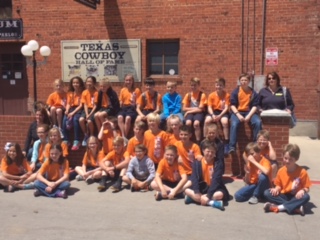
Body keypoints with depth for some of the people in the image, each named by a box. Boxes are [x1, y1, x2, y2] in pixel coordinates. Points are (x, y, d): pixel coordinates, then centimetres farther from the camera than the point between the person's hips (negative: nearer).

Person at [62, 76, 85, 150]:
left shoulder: (82, 93, 2)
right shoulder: (70, 93, 17)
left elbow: (81, 105, -7)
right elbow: (68, 104, 11)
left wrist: (73, 113, -18)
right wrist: (67, 110, -11)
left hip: (79, 110, -4)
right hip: (71, 109, 4)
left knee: (75, 119, -36)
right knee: (65, 119, -28)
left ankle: (76, 142, -35)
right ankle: (66, 141, -23)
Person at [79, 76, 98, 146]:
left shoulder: (96, 92, -6)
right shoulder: (84, 92, 4)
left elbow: (95, 105, -8)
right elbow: (85, 105, 1)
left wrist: (90, 115, -17)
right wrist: (86, 114, -13)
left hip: (93, 110, -3)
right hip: (87, 110, 4)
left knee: (89, 121, -31)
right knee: (81, 120, -25)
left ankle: (92, 136, -6)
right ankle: (86, 135, -4)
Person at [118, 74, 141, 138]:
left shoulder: (137, 90, 2)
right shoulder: (122, 90, 12)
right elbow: (121, 102, 16)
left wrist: (134, 102, -16)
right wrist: (121, 105, -5)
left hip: (133, 108, -3)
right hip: (124, 108, 3)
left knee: (128, 118, -35)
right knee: (120, 117, -31)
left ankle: (125, 136, -25)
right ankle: (123, 136, -33)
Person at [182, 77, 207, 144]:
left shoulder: (202, 95, -2)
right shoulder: (188, 95, 7)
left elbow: (200, 109, -6)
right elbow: (184, 108, 4)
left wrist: (190, 110, -7)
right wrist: (194, 108, -6)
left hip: (198, 113, -2)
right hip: (190, 112, 2)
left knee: (196, 123, -34)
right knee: (188, 122, -31)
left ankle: (198, 142, -24)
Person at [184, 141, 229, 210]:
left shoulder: (217, 164, -11)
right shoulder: (197, 163, -4)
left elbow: (216, 180, -20)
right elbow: (194, 178, -14)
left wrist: (208, 195, -32)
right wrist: (197, 193, -31)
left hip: (214, 188, -2)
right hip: (202, 187, 2)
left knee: (220, 194, -35)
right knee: (187, 190, -24)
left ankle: (194, 198, -26)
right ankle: (212, 202, -31)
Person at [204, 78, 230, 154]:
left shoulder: (227, 95, -6)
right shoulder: (211, 95, -1)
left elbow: (226, 108, -11)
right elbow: (209, 108, -5)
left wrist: (220, 116, -25)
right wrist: (213, 115, -24)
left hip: (223, 112, -2)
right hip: (214, 112, 2)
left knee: (225, 121, -34)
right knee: (207, 120, -29)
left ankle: (226, 143, -24)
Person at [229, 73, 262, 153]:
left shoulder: (253, 93, 3)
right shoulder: (235, 91, 1)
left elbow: (255, 106, 0)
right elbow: (232, 105, -3)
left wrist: (249, 116, -15)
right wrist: (238, 115, -17)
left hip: (249, 112, 1)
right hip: (237, 112, -1)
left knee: (258, 122, -26)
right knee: (234, 124, -31)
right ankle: (232, 147, -30)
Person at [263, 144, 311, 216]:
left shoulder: (302, 172, -11)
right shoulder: (281, 171, -2)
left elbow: (307, 188, -5)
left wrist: (302, 191, -28)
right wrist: (276, 189, -15)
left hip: (295, 197, -3)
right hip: (284, 196, 3)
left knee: (306, 197, -34)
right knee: (267, 193, -20)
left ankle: (279, 207, -30)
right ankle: (296, 208, -28)